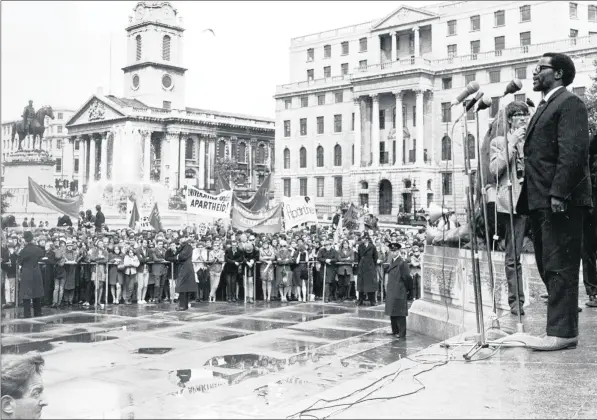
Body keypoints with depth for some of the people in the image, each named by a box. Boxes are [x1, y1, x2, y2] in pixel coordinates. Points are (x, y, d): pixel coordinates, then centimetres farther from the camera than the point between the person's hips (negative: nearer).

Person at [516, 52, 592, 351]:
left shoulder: (569, 103, -5)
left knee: (559, 267, -7)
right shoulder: (545, 107, 24)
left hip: (560, 202, -10)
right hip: (541, 202, 10)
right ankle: (561, 324, 21)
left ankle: (562, 332, -1)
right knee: (547, 267, 13)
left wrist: (558, 194, -23)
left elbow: (573, 152, -16)